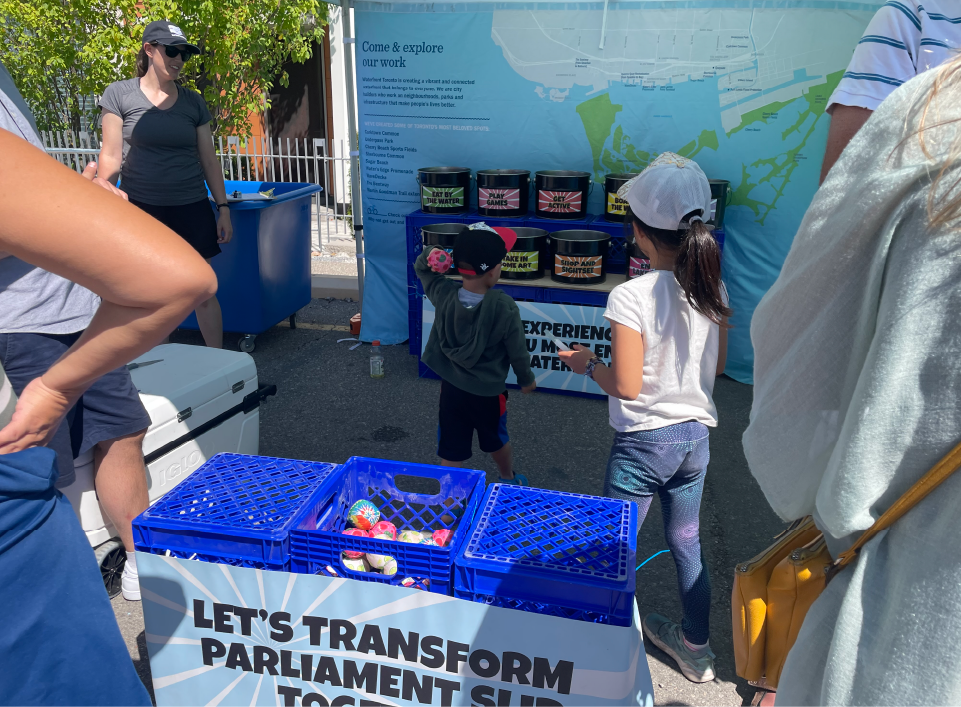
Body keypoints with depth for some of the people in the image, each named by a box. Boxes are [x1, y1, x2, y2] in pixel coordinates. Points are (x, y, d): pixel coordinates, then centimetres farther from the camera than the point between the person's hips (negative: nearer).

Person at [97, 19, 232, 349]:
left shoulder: (193, 102, 7)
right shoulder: (119, 94, 0)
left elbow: (209, 159, 10)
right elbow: (110, 158, -1)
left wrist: (223, 208, 5)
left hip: (191, 209, 2)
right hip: (141, 209, -2)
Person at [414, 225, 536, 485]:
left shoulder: (443, 295, -16)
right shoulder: (504, 306, -25)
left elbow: (421, 268, 4)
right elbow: (517, 350, -13)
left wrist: (431, 256, -19)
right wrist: (526, 379, 6)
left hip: (451, 387, 1)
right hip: (489, 391, -1)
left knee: (451, 453, 13)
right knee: (497, 441, 26)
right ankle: (508, 480, 51)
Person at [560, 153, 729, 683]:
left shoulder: (631, 297, -23)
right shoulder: (711, 287, -3)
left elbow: (626, 386, -21)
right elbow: (717, 364, 7)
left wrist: (587, 363, -4)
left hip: (644, 443, -6)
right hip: (696, 437, 6)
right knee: (686, 545, 22)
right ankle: (696, 650, 39)